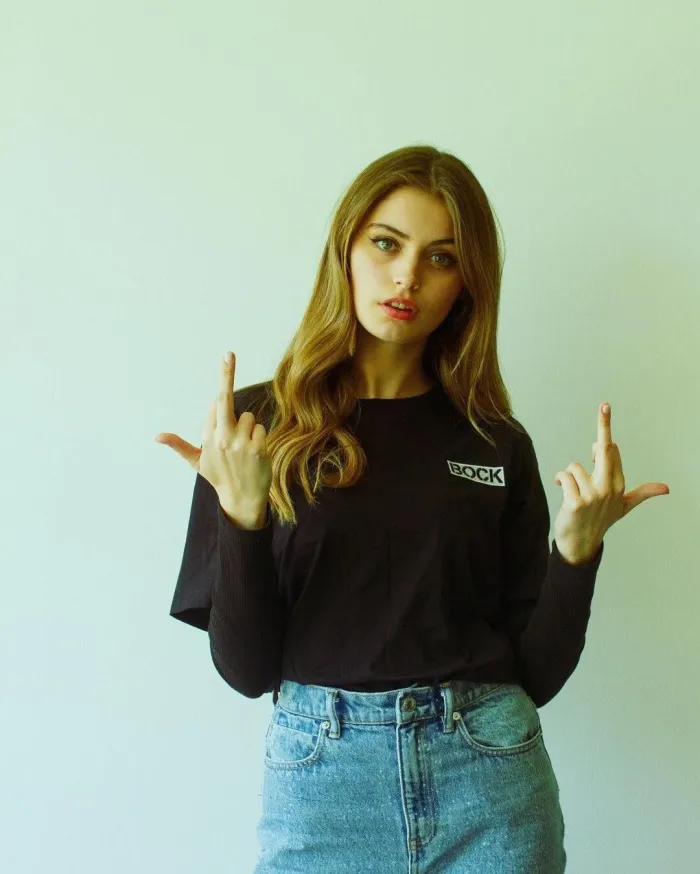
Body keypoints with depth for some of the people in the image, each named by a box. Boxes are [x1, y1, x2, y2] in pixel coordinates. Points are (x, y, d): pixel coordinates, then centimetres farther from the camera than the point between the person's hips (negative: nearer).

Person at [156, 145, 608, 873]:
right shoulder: (261, 426, -3)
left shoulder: (496, 443, 2)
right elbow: (246, 669, -5)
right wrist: (241, 516, -19)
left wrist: (578, 547, -13)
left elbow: (538, 670, 2)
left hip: (490, 778, 2)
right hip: (321, 772, -1)